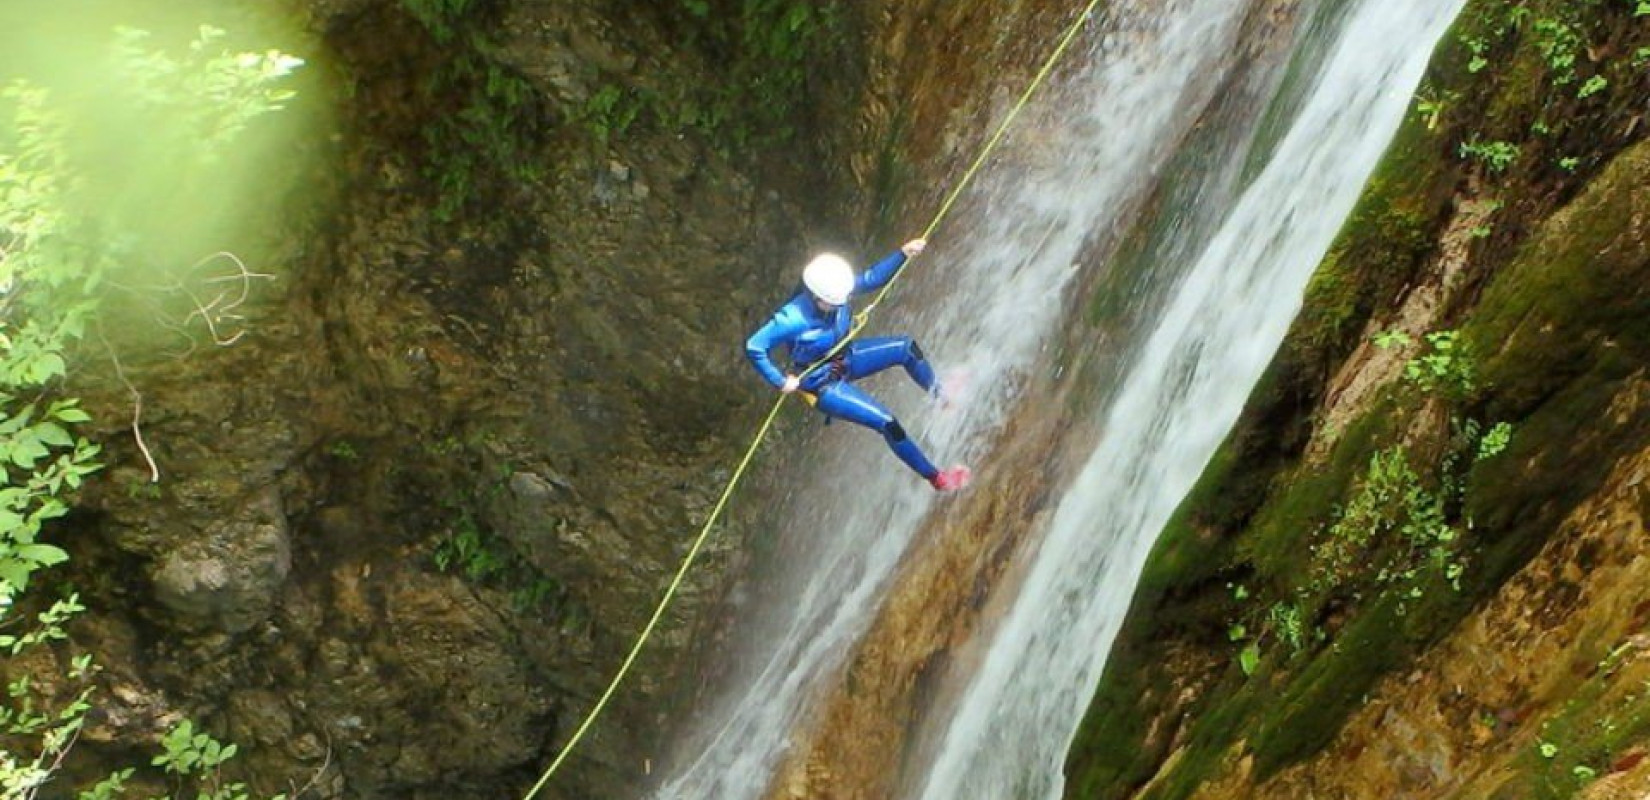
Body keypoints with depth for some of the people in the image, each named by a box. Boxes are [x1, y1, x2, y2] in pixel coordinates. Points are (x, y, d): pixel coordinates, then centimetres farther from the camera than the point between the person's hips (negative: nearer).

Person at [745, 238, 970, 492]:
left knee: (906, 347, -4)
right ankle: (936, 477, 4)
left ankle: (939, 396, 26)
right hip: (824, 384, -7)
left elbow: (873, 278, -3)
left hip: (845, 359, 7)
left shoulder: (836, 291, -18)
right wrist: (781, 381, -27)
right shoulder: (793, 319, -36)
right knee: (886, 423, -12)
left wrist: (903, 254, -14)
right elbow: (754, 347, -35)